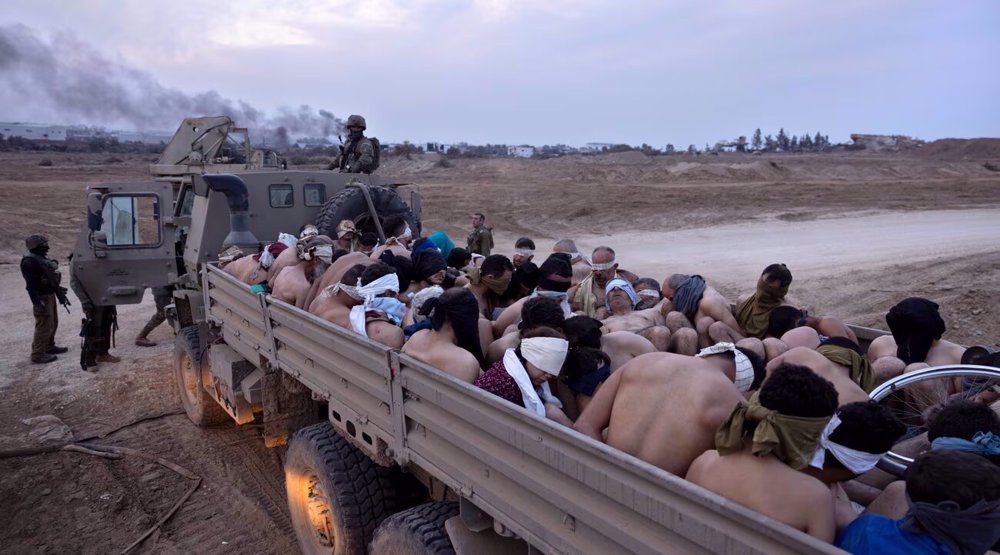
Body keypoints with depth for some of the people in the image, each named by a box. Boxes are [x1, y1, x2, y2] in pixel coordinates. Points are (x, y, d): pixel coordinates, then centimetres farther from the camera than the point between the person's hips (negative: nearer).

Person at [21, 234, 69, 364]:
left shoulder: (42, 258, 12)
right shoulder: (30, 262, -19)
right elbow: (31, 285, -24)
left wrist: (60, 293, 25)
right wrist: (37, 302, -28)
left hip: (50, 295, 10)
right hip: (42, 298, -10)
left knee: (53, 323, 21)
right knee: (44, 326, -7)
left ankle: (49, 347, 36)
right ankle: (38, 354, -1)